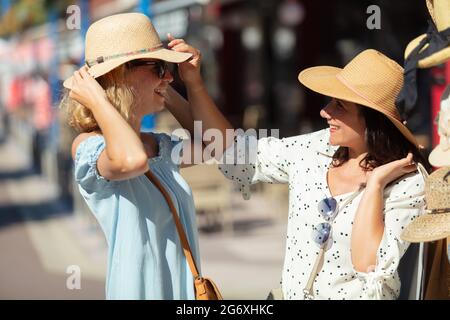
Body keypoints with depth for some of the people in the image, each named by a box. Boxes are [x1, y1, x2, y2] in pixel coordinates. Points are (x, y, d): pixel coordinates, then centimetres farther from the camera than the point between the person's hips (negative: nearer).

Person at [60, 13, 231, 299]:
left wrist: (193, 82, 8)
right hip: (140, 289, -8)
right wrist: (98, 99, -21)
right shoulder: (89, 146, -15)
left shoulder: (159, 145, 10)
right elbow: (133, 160, -37)